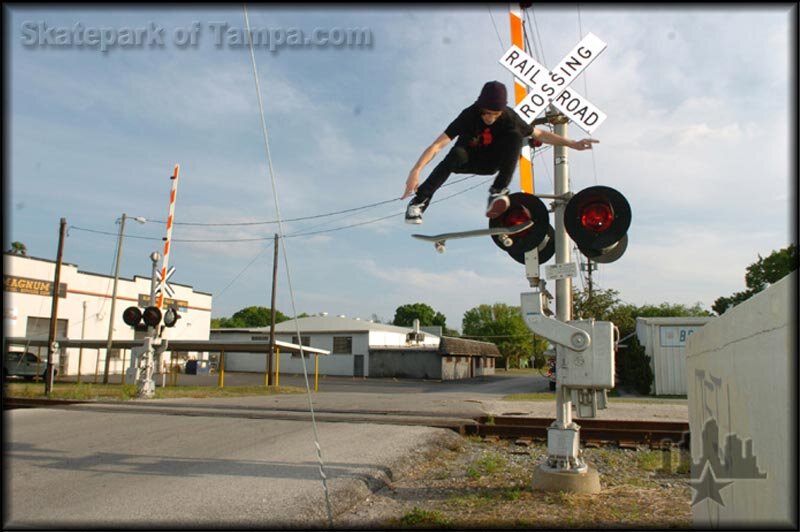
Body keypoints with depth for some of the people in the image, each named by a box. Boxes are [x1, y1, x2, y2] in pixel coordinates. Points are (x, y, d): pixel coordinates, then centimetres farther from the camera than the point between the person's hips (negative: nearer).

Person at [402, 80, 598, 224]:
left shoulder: (509, 117, -21)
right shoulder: (469, 115, -29)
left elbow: (540, 134, -7)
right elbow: (438, 145, -38)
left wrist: (572, 144, -10)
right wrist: (415, 171, -49)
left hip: (490, 163, 2)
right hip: (466, 160, -2)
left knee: (515, 136, -27)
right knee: (456, 154, -40)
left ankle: (498, 191, -26)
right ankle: (419, 201, -35)